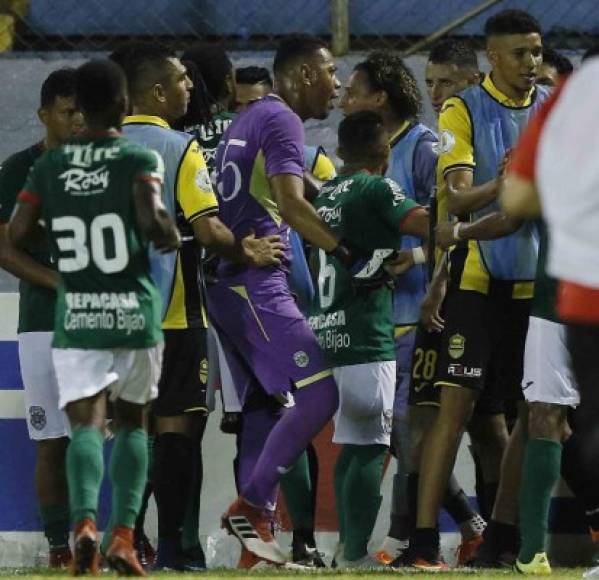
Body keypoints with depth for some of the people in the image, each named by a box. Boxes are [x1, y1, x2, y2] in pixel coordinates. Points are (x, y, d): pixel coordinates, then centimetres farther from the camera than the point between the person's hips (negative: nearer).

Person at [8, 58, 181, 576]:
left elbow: (16, 236, 3)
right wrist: (172, 237, 2)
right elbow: (152, 221, -20)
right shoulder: (140, 161, -6)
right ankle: (124, 536, 8)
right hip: (133, 312, -1)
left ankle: (85, 520, -29)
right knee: (131, 421, 15)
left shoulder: (50, 166, 4)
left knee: (86, 422, -3)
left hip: (75, 316, 1)